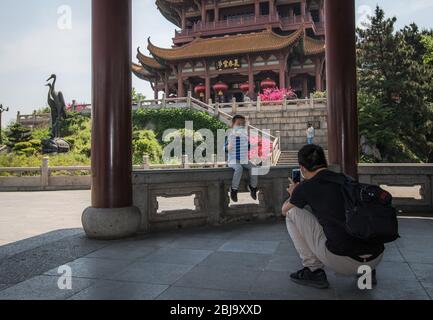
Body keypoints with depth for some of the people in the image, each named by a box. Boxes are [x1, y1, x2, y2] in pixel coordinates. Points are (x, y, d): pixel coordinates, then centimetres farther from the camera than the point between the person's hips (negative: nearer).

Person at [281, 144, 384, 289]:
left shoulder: (305, 187, 0)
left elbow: (284, 210, 21)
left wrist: (293, 195, 42)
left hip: (342, 262, -6)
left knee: (293, 213, 9)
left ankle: (313, 271, 11)